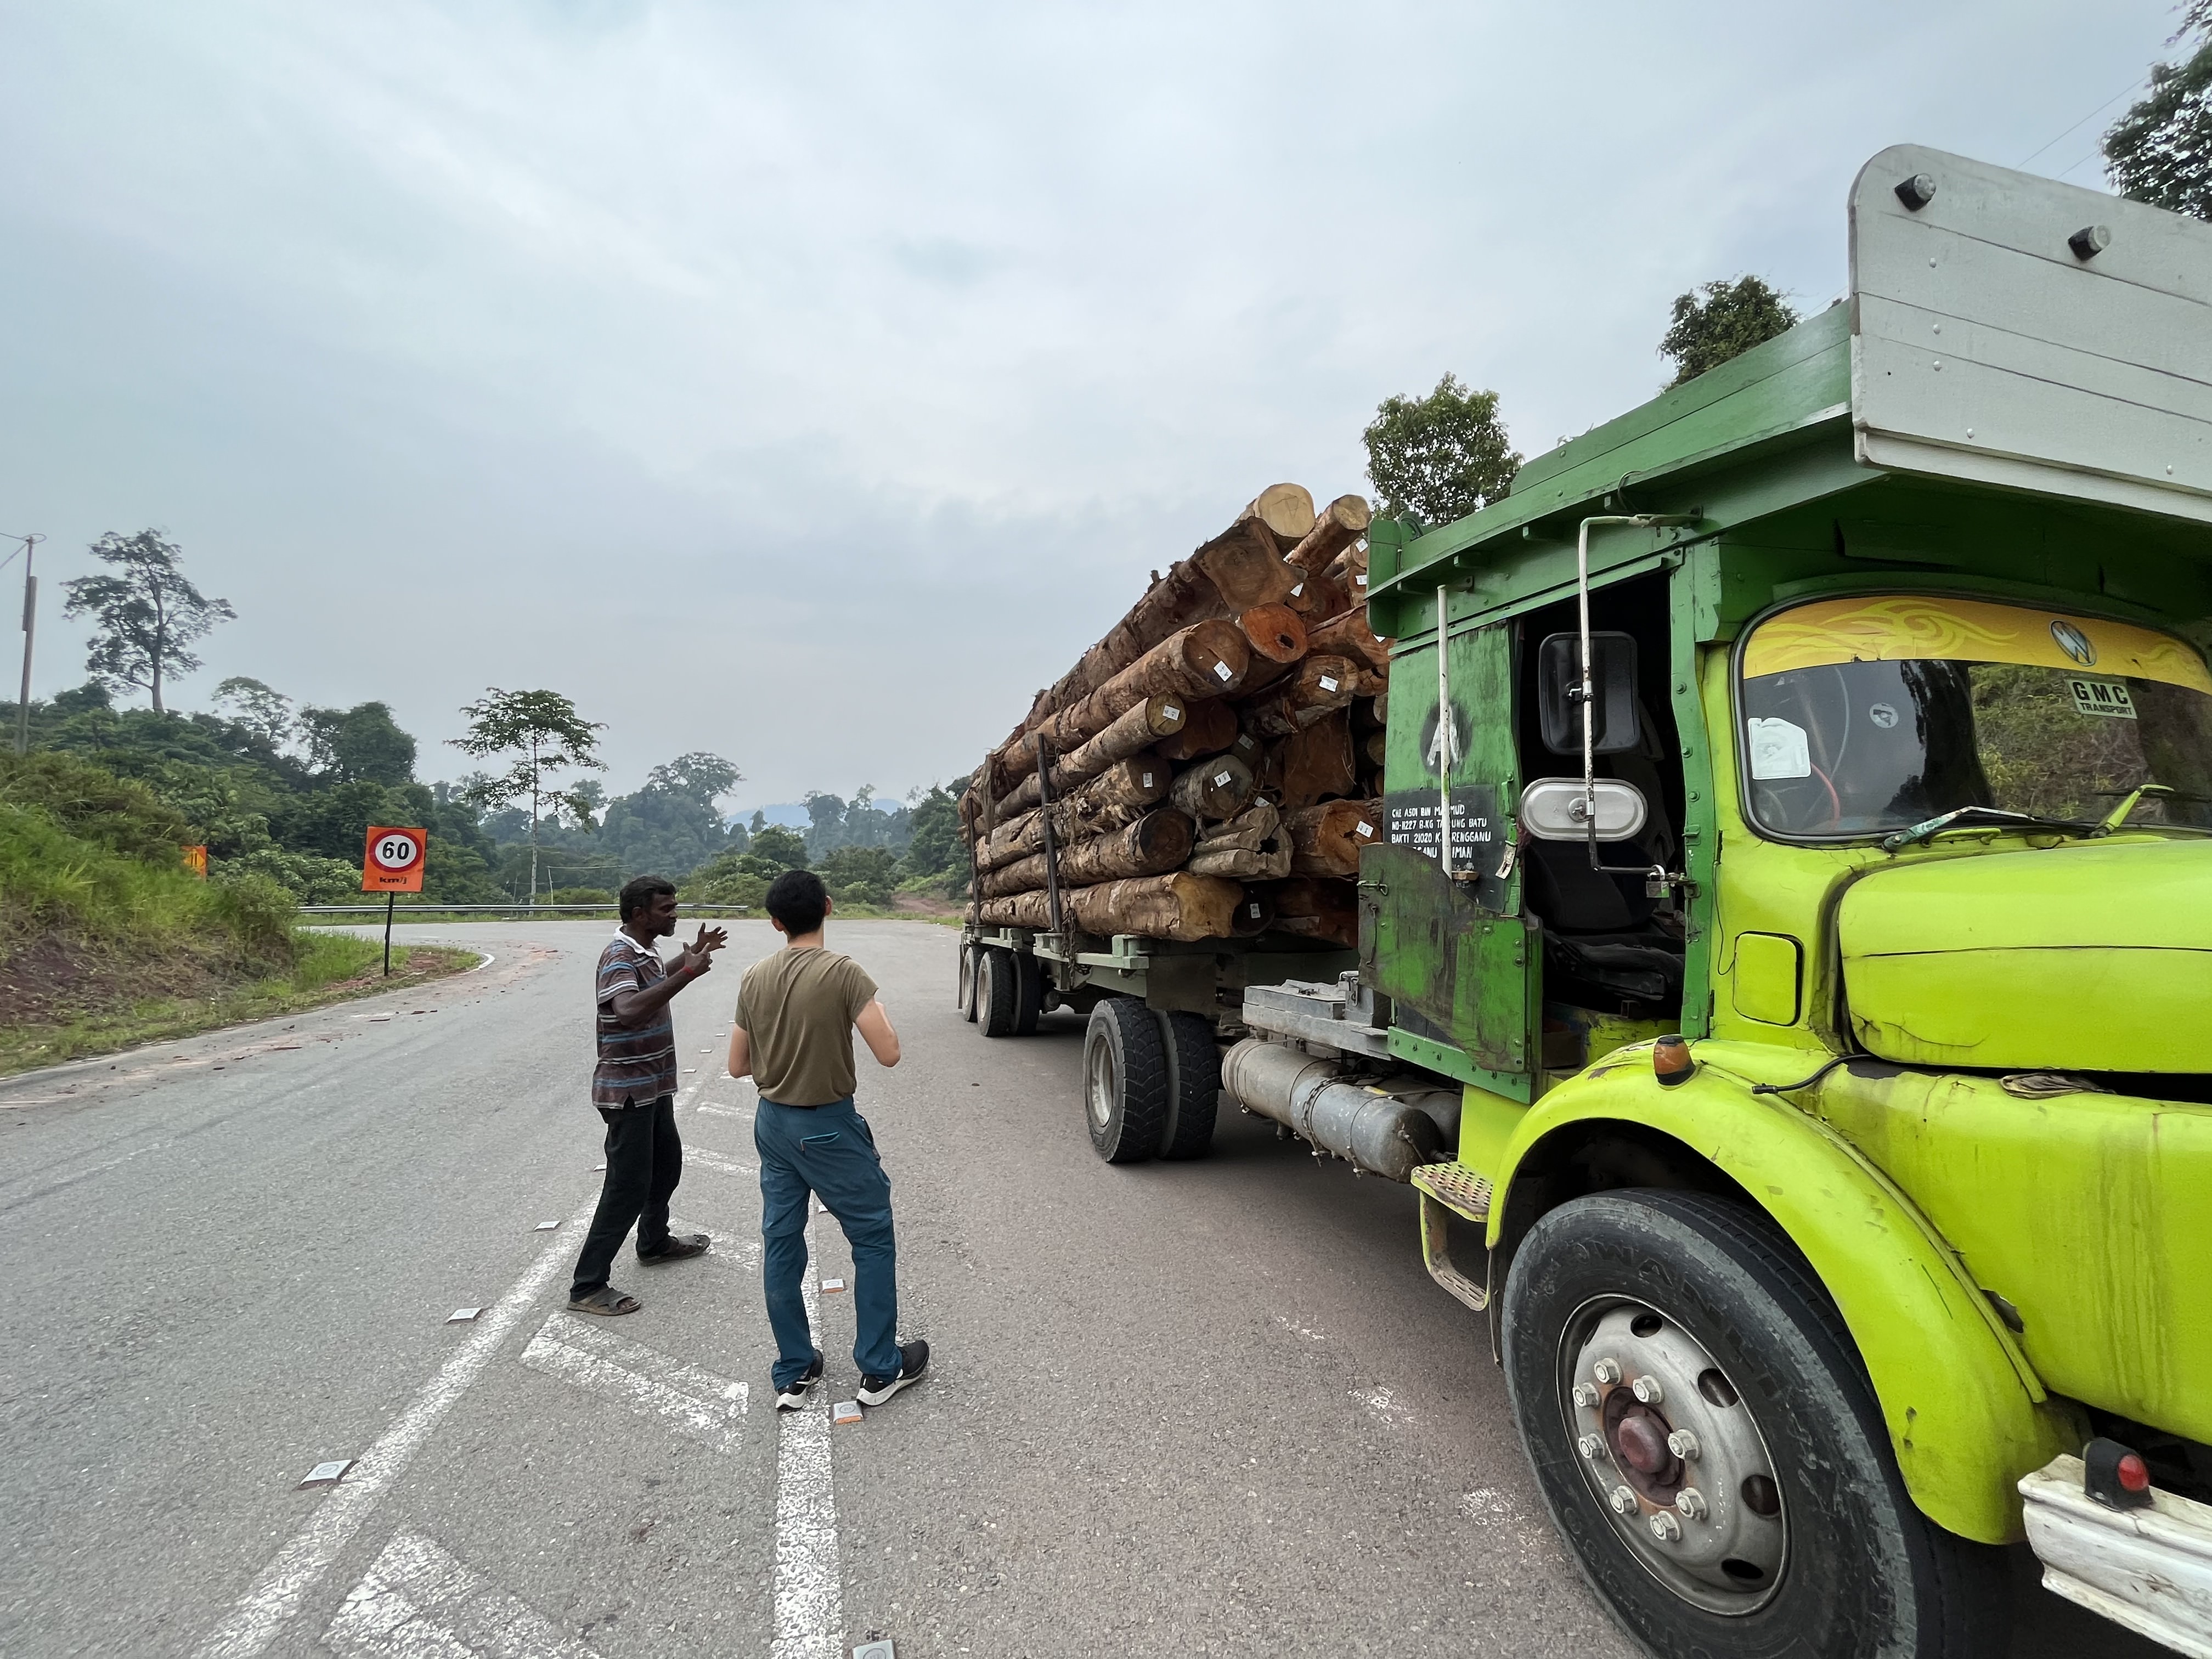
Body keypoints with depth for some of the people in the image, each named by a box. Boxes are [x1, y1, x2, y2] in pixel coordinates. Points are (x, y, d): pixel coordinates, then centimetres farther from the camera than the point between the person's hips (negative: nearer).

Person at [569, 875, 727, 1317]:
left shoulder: (645, 952, 8)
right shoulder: (619, 957, -23)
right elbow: (629, 1011, -43)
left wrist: (691, 956, 26)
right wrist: (687, 973, -42)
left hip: (654, 1086, 10)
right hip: (628, 1091, -10)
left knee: (667, 1163, 23)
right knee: (628, 1185, -5)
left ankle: (655, 1242, 42)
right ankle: (587, 1287, 5)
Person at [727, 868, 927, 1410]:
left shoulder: (754, 978, -1)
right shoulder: (843, 972, -19)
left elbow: (737, 1066, 7)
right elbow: (889, 1054, -20)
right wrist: (872, 1007, -3)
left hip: (772, 1123, 6)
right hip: (828, 1127, -6)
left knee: (780, 1243, 14)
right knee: (873, 1239, 9)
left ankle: (793, 1373, 27)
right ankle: (880, 1369, 18)